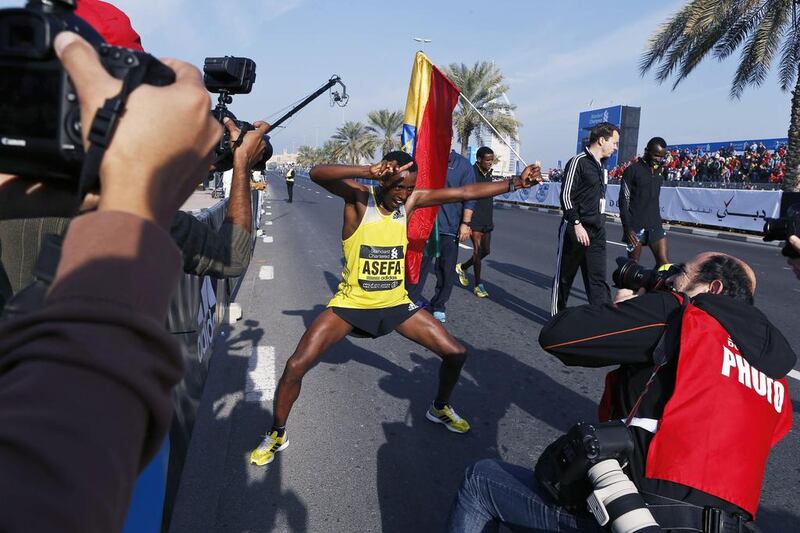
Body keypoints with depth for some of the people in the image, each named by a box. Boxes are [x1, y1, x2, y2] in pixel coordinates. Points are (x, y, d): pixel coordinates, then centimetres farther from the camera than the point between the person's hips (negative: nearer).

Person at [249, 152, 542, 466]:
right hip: (351, 302, -4)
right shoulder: (359, 197, -16)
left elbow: (465, 192, -4)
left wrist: (515, 183, -9)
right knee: (296, 366, -14)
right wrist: (368, 172, -48)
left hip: (395, 303, 4)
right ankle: (277, 434, 13)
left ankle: (440, 408, 34)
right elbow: (317, 174, -34)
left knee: (456, 354, 3)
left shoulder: (410, 201, -4)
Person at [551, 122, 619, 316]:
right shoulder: (578, 162, -9)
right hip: (576, 230, -7)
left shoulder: (599, 166, 16)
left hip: (596, 233, 7)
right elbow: (566, 195, -15)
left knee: (598, 279, 2)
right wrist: (577, 224, -19)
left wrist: (600, 226, 18)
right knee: (564, 276, 7)